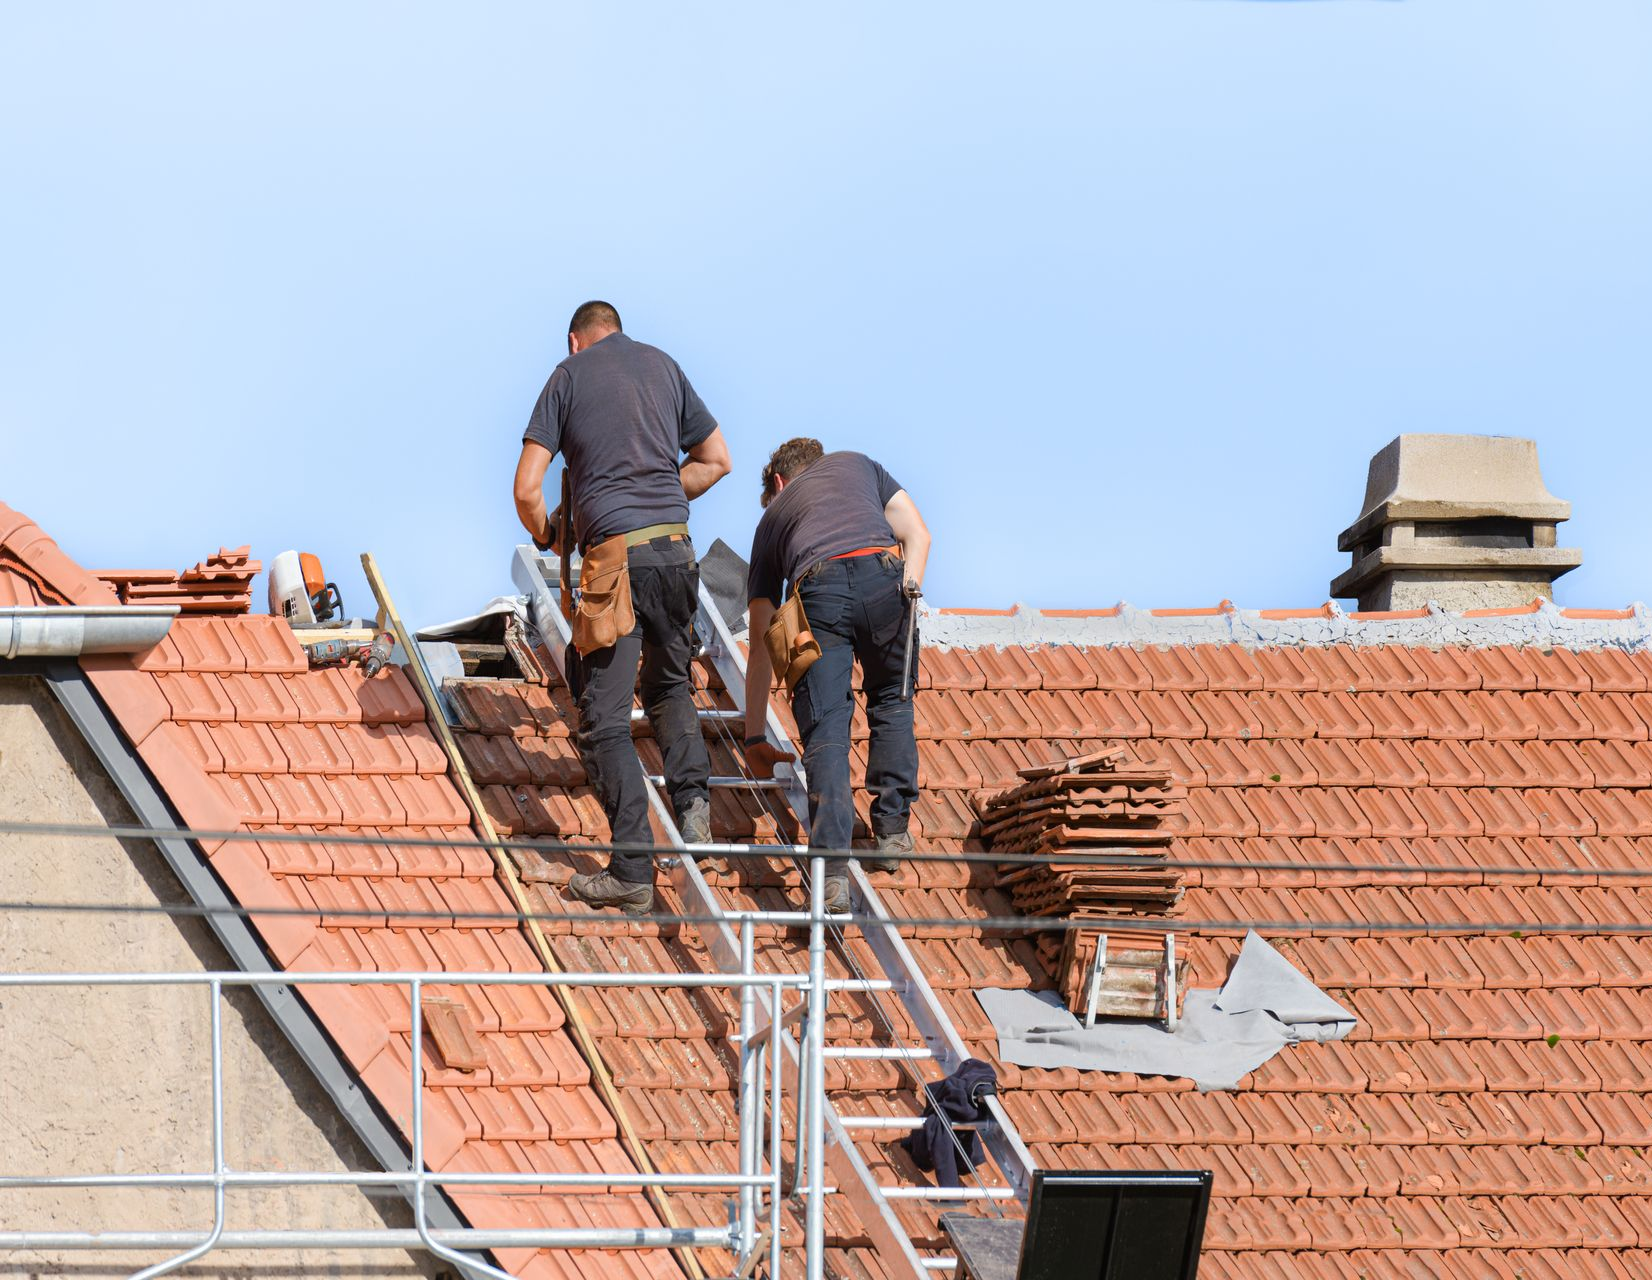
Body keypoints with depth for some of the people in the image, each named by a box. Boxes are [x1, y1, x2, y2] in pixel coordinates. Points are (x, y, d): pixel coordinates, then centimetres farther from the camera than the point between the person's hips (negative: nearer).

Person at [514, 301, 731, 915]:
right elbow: (716, 460, 23)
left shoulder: (569, 375, 5)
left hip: (613, 556, -4)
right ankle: (693, 800, 5)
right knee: (670, 684, 27)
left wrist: (546, 536, 20)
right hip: (675, 549, 4)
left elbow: (527, 489, 0)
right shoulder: (664, 365, 16)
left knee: (604, 719, -1)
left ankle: (634, 871, -7)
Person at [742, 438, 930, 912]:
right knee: (891, 701, 24)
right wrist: (906, 595, 11)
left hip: (818, 590, 0)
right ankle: (891, 829, 21)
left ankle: (832, 870, -14)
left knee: (825, 733, -1)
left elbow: (760, 643, 34)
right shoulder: (858, 465, 38)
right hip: (883, 574, 0)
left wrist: (754, 738, 37)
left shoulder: (772, 517, 35)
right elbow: (917, 534, 20)